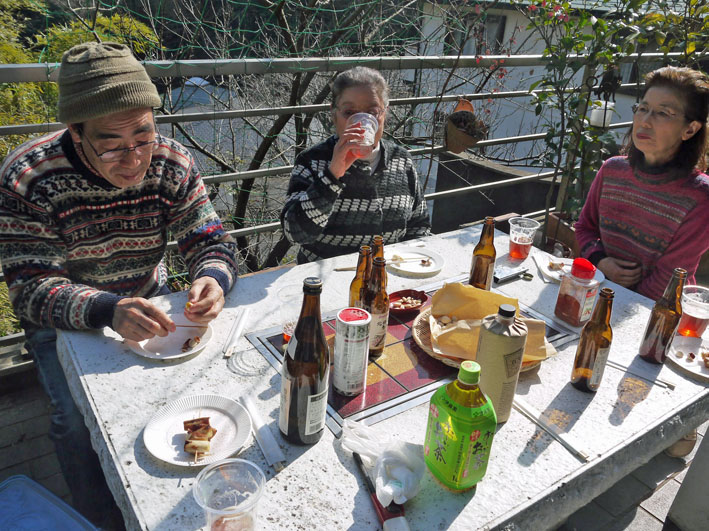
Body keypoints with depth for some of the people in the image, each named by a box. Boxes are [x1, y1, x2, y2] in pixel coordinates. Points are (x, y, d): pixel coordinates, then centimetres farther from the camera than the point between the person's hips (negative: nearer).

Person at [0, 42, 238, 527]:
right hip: (65, 321, -2)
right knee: (80, 420, -21)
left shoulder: (172, 164, -14)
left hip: (149, 303, 3)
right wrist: (108, 311, -45)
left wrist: (213, 279, -36)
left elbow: (211, 241, -10)